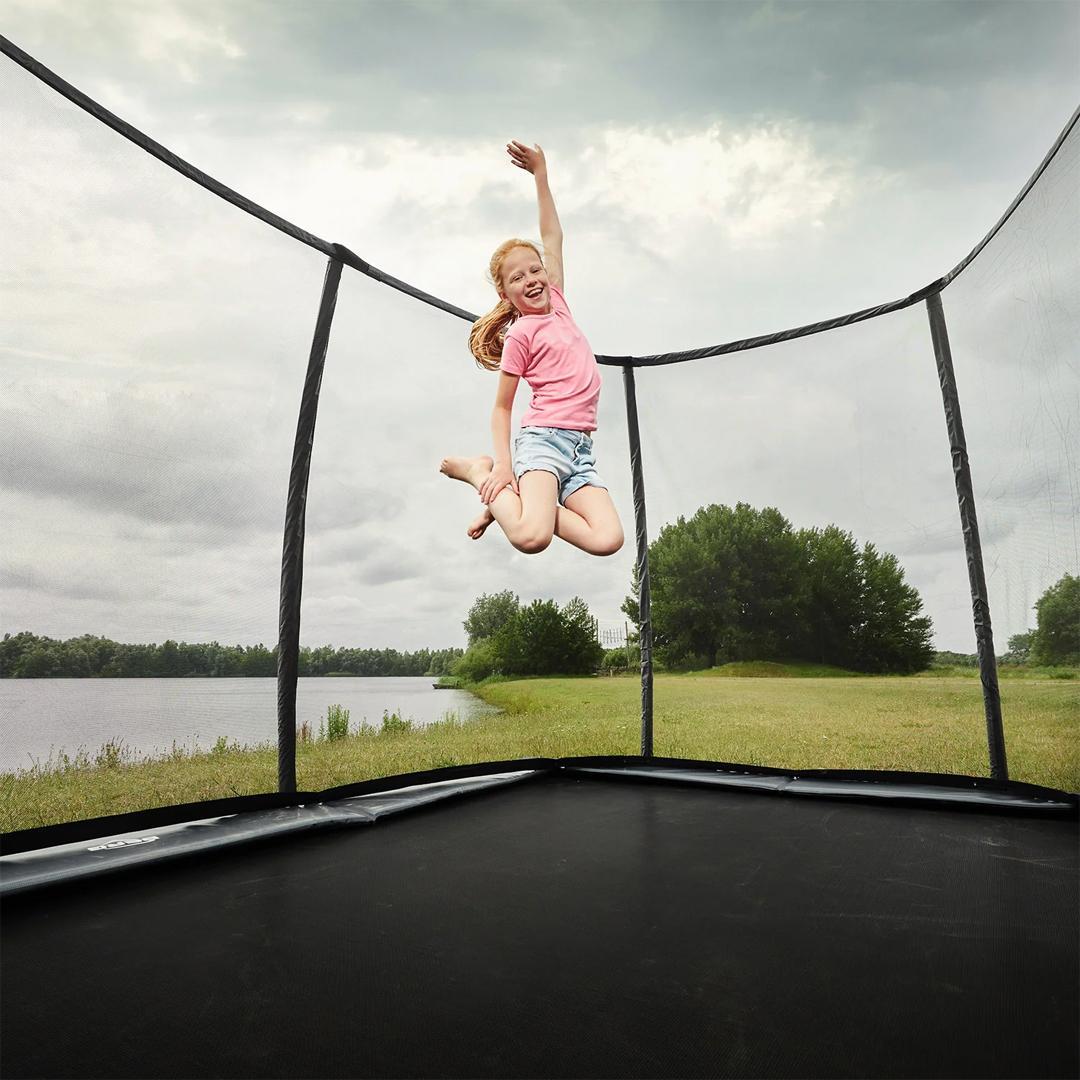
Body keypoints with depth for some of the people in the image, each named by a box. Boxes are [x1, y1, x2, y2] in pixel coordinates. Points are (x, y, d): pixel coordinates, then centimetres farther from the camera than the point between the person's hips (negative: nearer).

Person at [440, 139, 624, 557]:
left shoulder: (556, 302, 16)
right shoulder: (521, 335, -1)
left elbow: (552, 236, 23)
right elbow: (501, 407, -2)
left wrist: (540, 174, 21)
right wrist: (502, 464, -12)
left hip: (580, 447, 7)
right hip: (543, 437, -6)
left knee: (608, 540, -14)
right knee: (531, 537, -29)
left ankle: (515, 501, 4)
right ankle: (479, 471, 0)